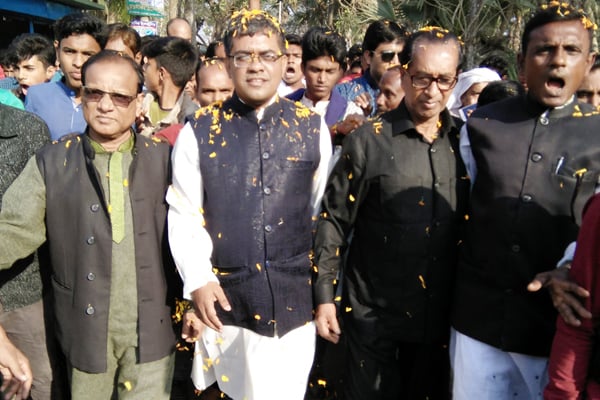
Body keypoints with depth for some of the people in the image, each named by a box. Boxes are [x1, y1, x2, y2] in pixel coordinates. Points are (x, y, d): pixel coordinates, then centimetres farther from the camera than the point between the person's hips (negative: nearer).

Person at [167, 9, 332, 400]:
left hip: (295, 300, 1)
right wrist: (198, 279, -12)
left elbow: (324, 210, 6)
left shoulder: (312, 128, 1)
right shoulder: (200, 130, -3)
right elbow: (183, 213, -3)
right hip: (224, 301, -1)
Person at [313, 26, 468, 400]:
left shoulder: (465, 141, 0)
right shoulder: (368, 140, -10)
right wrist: (325, 296, -7)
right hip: (373, 312, -3)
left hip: (442, 312, 3)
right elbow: (334, 220, -7)